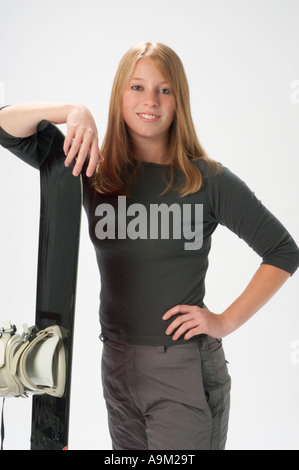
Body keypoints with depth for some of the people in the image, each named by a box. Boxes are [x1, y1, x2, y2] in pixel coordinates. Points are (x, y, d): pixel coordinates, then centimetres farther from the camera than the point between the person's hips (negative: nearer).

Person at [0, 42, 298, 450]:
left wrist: (226, 321, -9)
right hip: (117, 363, 4)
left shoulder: (207, 179, -8)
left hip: (185, 369, -4)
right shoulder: (96, 171, 1)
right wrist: (73, 111, -19)